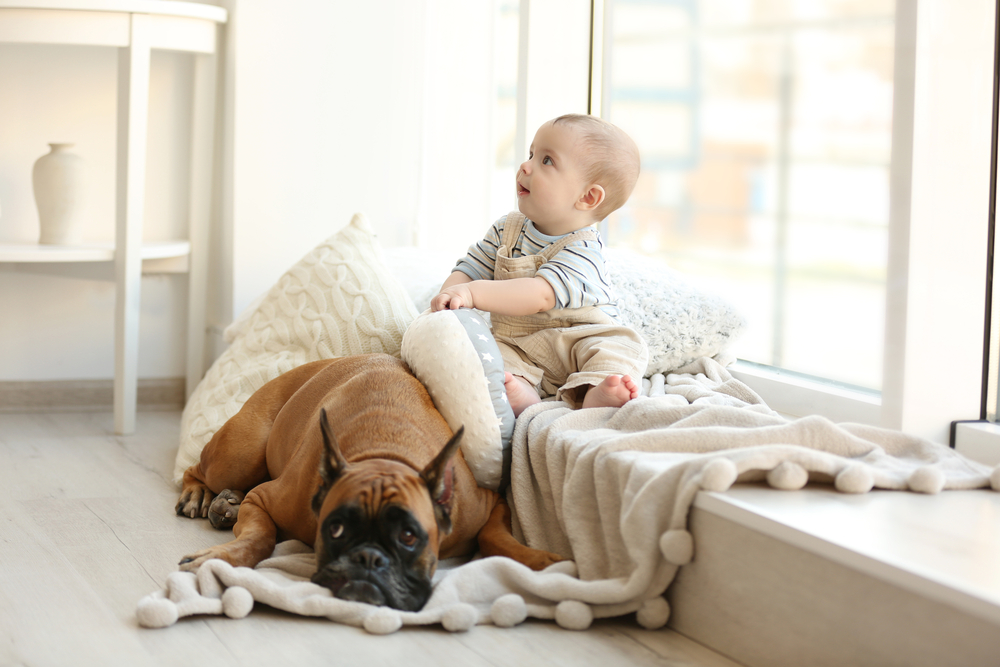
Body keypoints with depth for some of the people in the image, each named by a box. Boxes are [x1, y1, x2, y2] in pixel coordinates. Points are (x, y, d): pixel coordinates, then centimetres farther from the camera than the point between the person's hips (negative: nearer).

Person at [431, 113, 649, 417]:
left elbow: (541, 295, -32)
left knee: (624, 344, -29)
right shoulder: (507, 229, 6)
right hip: (515, 348, 4)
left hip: (576, 344, -4)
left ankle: (593, 393, -54)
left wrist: (474, 293, -41)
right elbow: (470, 269, 8)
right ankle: (519, 391, -47)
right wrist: (448, 298, -16)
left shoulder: (583, 249, -17)